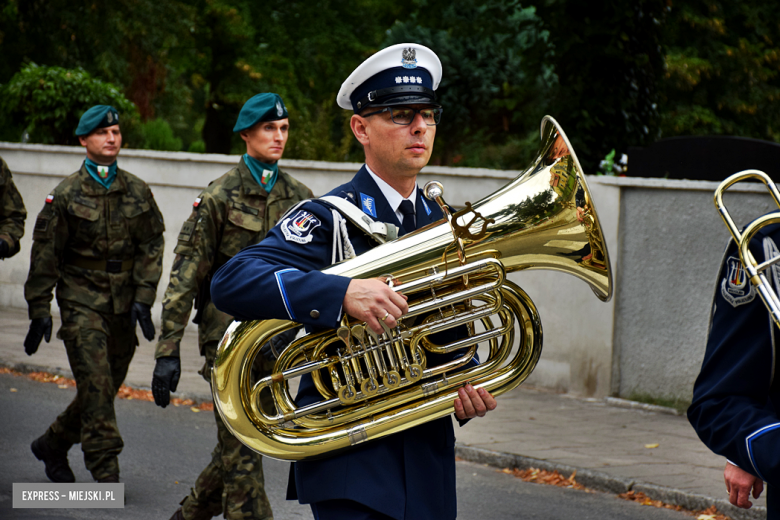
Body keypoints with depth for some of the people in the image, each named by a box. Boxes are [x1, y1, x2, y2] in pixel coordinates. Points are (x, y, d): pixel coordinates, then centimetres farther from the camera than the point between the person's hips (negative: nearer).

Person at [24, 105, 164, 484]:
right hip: (82, 301, -4)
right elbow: (45, 254, 0)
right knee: (95, 384, -13)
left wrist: (143, 298, -3)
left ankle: (53, 445, 31)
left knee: (105, 388, 9)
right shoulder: (66, 194, -2)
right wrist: (39, 309, -3)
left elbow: (151, 247, 7)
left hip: (123, 307, 4)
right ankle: (106, 474, -10)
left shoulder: (138, 192, 7)